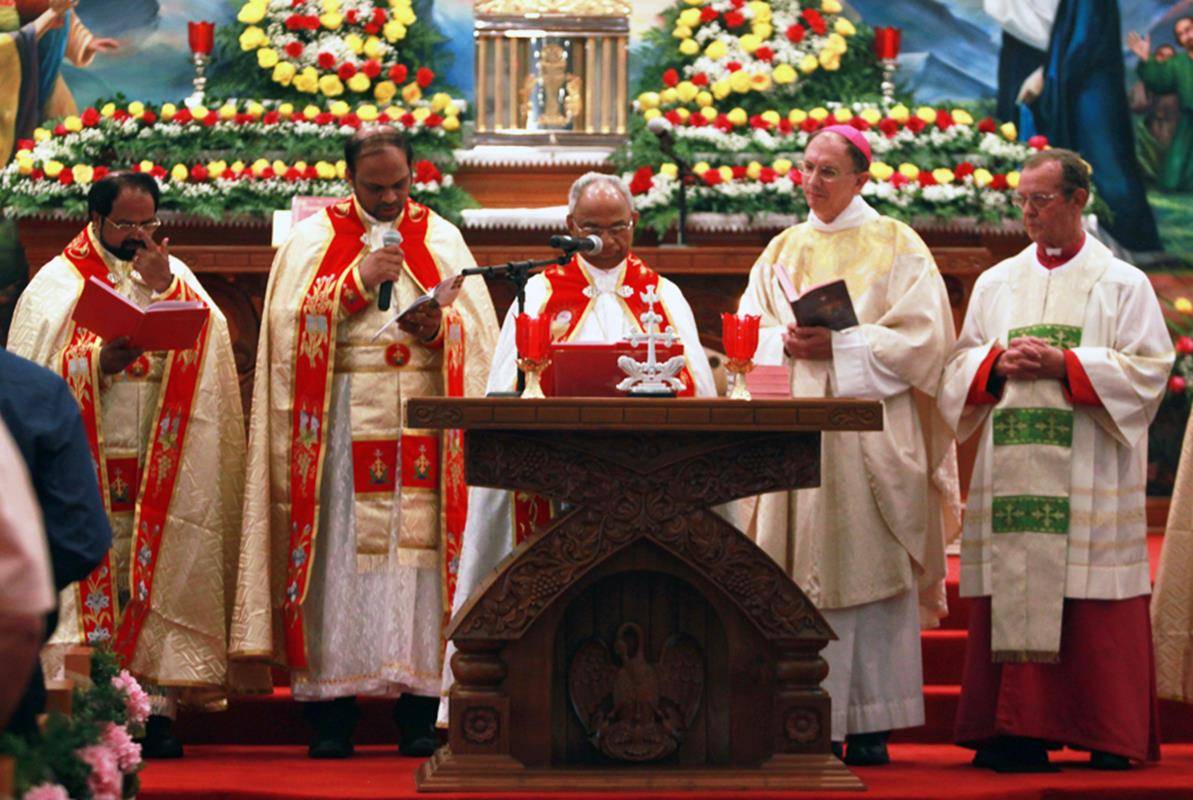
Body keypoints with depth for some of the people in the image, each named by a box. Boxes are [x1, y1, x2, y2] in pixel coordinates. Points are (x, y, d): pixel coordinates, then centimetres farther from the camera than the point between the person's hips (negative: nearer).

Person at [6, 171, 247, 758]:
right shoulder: (58, 282, 7)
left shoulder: (176, 277, 17)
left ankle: (156, 704, -4)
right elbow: (33, 371, -4)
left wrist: (166, 288, -9)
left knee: (155, 577, -3)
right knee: (86, 572, -8)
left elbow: (211, 342, 2)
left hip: (161, 470, 3)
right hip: (84, 465, -2)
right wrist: (99, 362, -18)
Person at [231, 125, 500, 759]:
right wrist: (358, 283, -10)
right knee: (340, 557, -7)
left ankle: (418, 716, -4)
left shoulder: (441, 239, 14)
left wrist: (438, 327, -12)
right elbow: (292, 325, -3)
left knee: (419, 547, -5)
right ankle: (330, 719, -5)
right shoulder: (312, 240, 9)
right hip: (341, 431, -1)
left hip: (423, 424, 1)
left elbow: (478, 330, 8)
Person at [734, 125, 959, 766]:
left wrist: (839, 346, -14)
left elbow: (921, 336, -5)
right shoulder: (783, 251, 17)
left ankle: (869, 727, -4)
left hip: (869, 430, -4)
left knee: (866, 568, -7)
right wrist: (787, 344, -9)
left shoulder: (895, 246, 5)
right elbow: (748, 332, 12)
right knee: (801, 577, -2)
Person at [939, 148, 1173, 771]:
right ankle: (1019, 732, -1)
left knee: (1093, 608, -6)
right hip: (1011, 474, 3)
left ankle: (1109, 736, -2)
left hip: (1089, 480, -3)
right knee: (1013, 600, -3)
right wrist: (999, 364, -6)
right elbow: (960, 371, 16)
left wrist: (1064, 365, -12)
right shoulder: (996, 283, 16)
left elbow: (1149, 369, -3)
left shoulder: (1122, 285, 5)